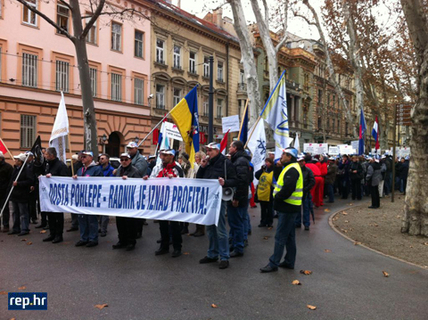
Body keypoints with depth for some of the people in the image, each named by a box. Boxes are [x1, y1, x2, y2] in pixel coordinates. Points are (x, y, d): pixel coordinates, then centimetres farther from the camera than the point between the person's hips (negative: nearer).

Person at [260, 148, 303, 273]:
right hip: (289, 207, 11)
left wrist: (277, 197, -15)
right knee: (289, 236, 16)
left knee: (280, 237, -4)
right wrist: (277, 197, 3)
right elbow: (281, 183, 17)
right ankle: (289, 262, 27)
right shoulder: (290, 168, 17)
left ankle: (273, 263, 4)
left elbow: (288, 189, -28)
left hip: (288, 208, -11)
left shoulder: (292, 170, -18)